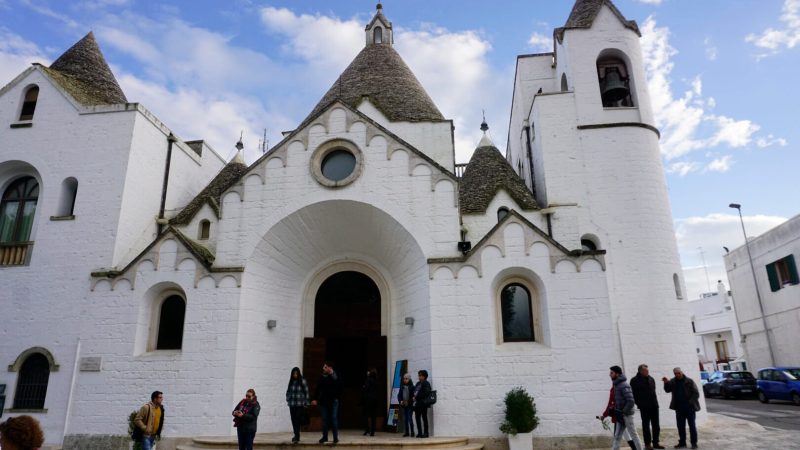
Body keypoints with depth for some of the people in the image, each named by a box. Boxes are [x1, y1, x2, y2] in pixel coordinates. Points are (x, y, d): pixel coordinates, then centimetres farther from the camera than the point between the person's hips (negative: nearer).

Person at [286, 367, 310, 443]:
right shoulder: (291, 381, 8)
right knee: (293, 420, 7)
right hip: (292, 404, 4)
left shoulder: (302, 381, -4)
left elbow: (306, 392, -2)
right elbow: (288, 391, 16)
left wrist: (306, 402, -3)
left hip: (300, 404, -4)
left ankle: (296, 437, -9)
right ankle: (296, 436, 18)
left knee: (297, 420, -11)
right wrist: (288, 400, 8)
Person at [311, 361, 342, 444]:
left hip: (333, 401, -3)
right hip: (324, 401, 3)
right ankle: (324, 437, 17)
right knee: (324, 419, 8)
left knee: (334, 419, -1)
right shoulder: (323, 377, 3)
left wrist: (337, 397, -7)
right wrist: (315, 399, 0)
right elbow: (318, 389, 5)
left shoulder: (336, 377, -5)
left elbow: (340, 389, 0)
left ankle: (335, 437, 6)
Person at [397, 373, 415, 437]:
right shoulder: (402, 386, 6)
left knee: (410, 418, -5)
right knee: (405, 419, 8)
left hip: (410, 405, -5)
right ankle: (407, 432, 17)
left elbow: (414, 395, -11)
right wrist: (400, 401, -4)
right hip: (404, 405, 5)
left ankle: (412, 432, 4)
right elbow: (399, 395, 10)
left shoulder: (411, 386, -7)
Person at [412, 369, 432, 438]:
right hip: (417, 403, 8)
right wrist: (414, 396, 0)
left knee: (424, 418, -2)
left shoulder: (426, 383, -7)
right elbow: (414, 391, 21)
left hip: (423, 403, -8)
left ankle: (425, 433, 4)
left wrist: (417, 397, -14)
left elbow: (426, 393, -17)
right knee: (417, 418, 8)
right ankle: (419, 433, 16)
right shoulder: (418, 383, 17)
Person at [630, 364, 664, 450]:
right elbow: (634, 394, -8)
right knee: (646, 426, 3)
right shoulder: (635, 381, -8)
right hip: (644, 407, -6)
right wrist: (639, 404, -10)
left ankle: (655, 443, 20)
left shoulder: (651, 379, 10)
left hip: (654, 406, 6)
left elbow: (653, 391, 16)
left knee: (656, 426, 10)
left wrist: (655, 402, 9)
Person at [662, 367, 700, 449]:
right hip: (679, 408, 4)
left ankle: (694, 443, 13)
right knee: (680, 426, 8)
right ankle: (682, 442, 17)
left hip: (689, 407, -4)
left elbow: (696, 393, -8)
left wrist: (690, 402, -16)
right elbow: (667, 390, 9)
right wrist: (666, 383, -9)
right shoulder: (673, 382, 5)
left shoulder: (689, 381, -8)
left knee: (692, 425, 4)